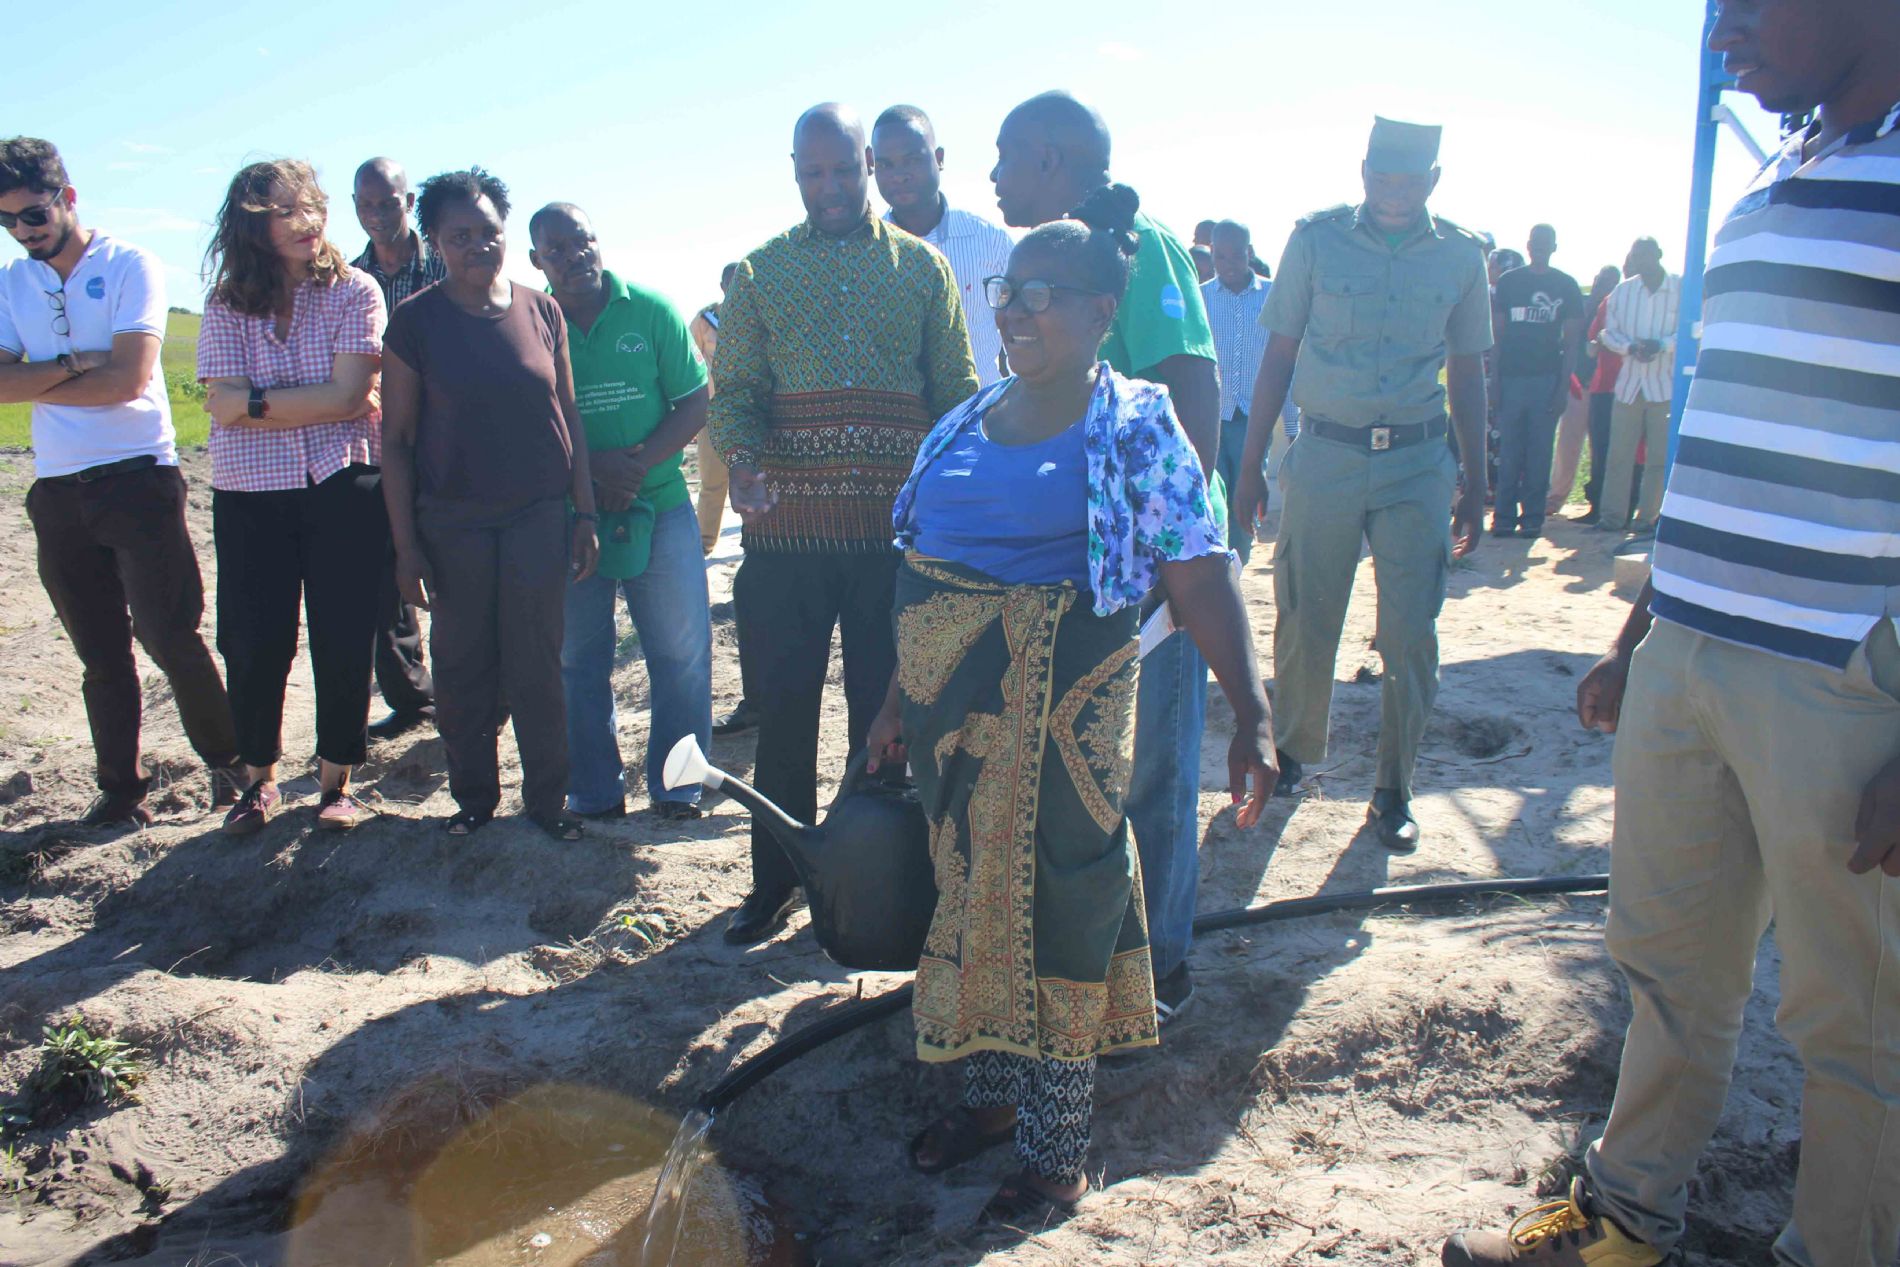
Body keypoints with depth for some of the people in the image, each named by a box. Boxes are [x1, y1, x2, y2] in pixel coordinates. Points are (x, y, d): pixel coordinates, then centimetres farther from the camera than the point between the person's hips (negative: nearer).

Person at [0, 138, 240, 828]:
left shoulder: (130, 266, -3)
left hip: (137, 479, -5)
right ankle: (120, 786, 20)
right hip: (56, 493, 5)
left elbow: (128, 380, -14)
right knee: (101, 652, 10)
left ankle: (226, 760, 13)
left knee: (168, 635, -6)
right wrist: (77, 365, -12)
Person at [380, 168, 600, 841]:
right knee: (463, 666, 7)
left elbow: (569, 416, 8)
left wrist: (585, 513, 4)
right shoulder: (417, 320, -3)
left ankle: (547, 797, 20)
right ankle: (473, 796, 25)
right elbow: (395, 439, -2)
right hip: (453, 523, -1)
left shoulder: (541, 312, 4)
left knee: (537, 664, 5)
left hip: (539, 515, 1)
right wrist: (405, 544, -6)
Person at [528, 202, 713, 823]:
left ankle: (676, 786, 17)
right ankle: (594, 793, 23)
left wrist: (639, 464, -14)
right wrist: (592, 467, -13)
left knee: (682, 648, 1)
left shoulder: (650, 311, 1)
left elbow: (696, 404, 0)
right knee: (577, 658, 8)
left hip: (658, 508, 0)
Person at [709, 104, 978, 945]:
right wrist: (743, 460, -16)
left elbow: (957, 389, 9)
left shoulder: (921, 266, 10)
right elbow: (734, 388, 5)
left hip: (894, 524, 0)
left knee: (883, 708, 7)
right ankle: (777, 878, 21)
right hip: (787, 527, 0)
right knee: (784, 707, 5)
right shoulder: (759, 273, 9)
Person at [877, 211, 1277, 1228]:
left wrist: (1251, 713, -22)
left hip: (1052, 710, -6)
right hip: (949, 705, 6)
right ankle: (988, 1096, 36)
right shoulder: (964, 425, 10)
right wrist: (900, 699, 16)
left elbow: (1200, 579, -14)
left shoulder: (1136, 430, -7)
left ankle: (1055, 1155, 20)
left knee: (1052, 909, 3)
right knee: (965, 888, 15)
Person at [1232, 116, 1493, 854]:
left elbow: (1466, 372, 12)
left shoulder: (1461, 254, 4)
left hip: (1418, 465, 1)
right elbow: (1279, 354, 3)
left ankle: (1393, 791, 15)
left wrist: (1474, 482, 10)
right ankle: (1292, 751, 29)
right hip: (1324, 455, -1)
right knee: (1304, 623, 6)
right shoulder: (1317, 238, 0)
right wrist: (1249, 464, 1)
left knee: (1410, 635, 1)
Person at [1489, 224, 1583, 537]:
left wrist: (1564, 386, -4)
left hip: (1547, 379, 0)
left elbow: (1571, 341, 5)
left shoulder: (1566, 286, 7)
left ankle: (1532, 518, 6)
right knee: (1509, 454, 0)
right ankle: (1504, 517, 5)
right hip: (1511, 377, 0)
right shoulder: (1508, 282, 9)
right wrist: (1494, 381, 0)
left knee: (1539, 455, 1)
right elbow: (1497, 335, 7)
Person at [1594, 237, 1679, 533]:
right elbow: (1609, 332, 10)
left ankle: (1647, 517, 6)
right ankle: (1613, 514, 9)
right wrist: (1631, 347, -9)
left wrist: (1662, 344, -19)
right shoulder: (1623, 290, 10)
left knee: (1659, 455, -1)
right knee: (1619, 453, 3)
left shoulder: (1682, 288, -2)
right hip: (1629, 380, 3)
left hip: (1666, 382, -3)